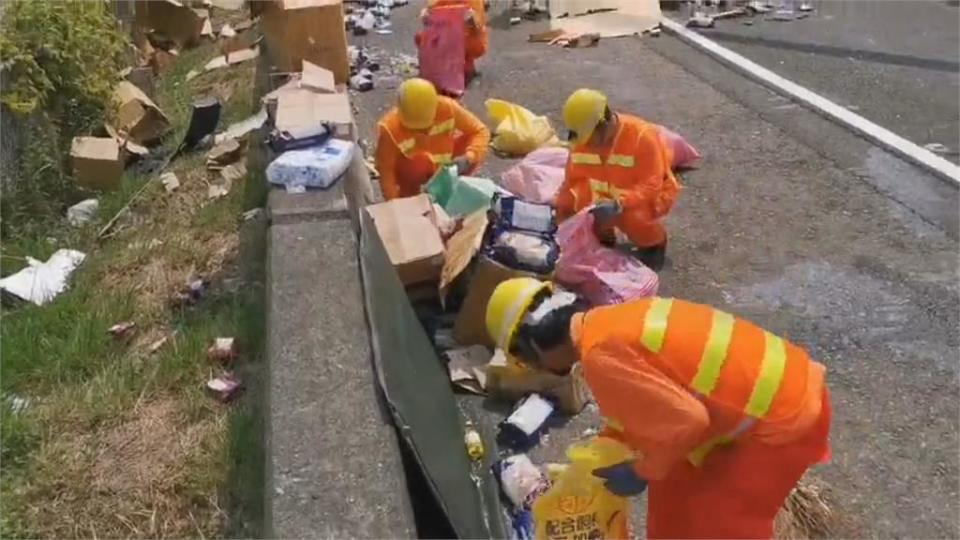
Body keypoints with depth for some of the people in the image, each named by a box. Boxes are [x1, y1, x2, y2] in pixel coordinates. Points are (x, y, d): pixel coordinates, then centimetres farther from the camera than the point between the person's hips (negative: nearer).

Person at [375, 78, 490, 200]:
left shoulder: (447, 107, -28)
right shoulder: (389, 129, -34)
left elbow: (480, 131, -19)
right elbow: (385, 170, -25)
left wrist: (468, 158, -36)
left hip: (443, 164, 3)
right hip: (409, 172, -3)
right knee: (419, 162, -35)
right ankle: (408, 197, -5)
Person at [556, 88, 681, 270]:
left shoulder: (642, 135, -30)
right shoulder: (582, 139, -14)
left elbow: (651, 186, -31)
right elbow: (574, 180, -5)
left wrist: (618, 205, -44)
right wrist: (562, 207, -20)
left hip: (651, 195, -5)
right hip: (606, 195, 5)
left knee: (632, 217, -38)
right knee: (567, 205, -15)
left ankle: (654, 243, -1)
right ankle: (604, 237, 13)